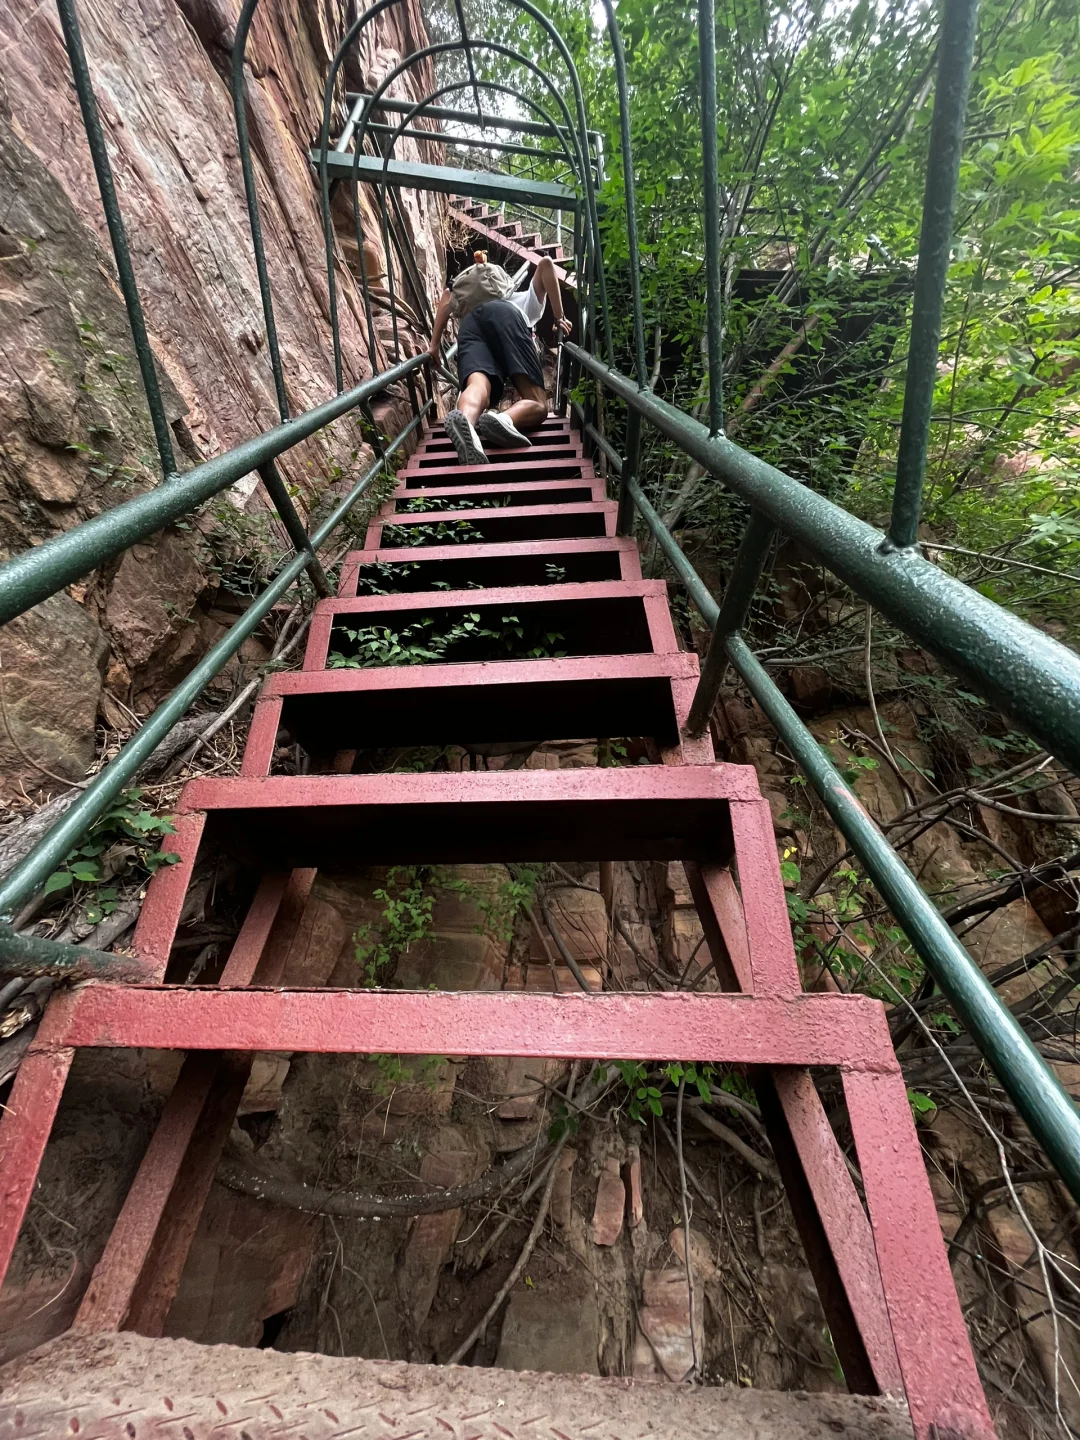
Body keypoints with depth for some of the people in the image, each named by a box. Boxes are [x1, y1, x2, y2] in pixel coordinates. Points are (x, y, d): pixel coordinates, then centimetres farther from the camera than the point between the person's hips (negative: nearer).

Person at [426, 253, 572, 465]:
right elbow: (546, 264, 25)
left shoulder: (476, 300, 49)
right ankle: (504, 420, -46)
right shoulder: (528, 298, 42)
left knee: (477, 384, -27)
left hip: (470, 322, 3)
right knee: (537, 404, -9)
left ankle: (465, 421, -66)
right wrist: (560, 318, 22)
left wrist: (435, 344, 28)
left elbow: (448, 296, 33)